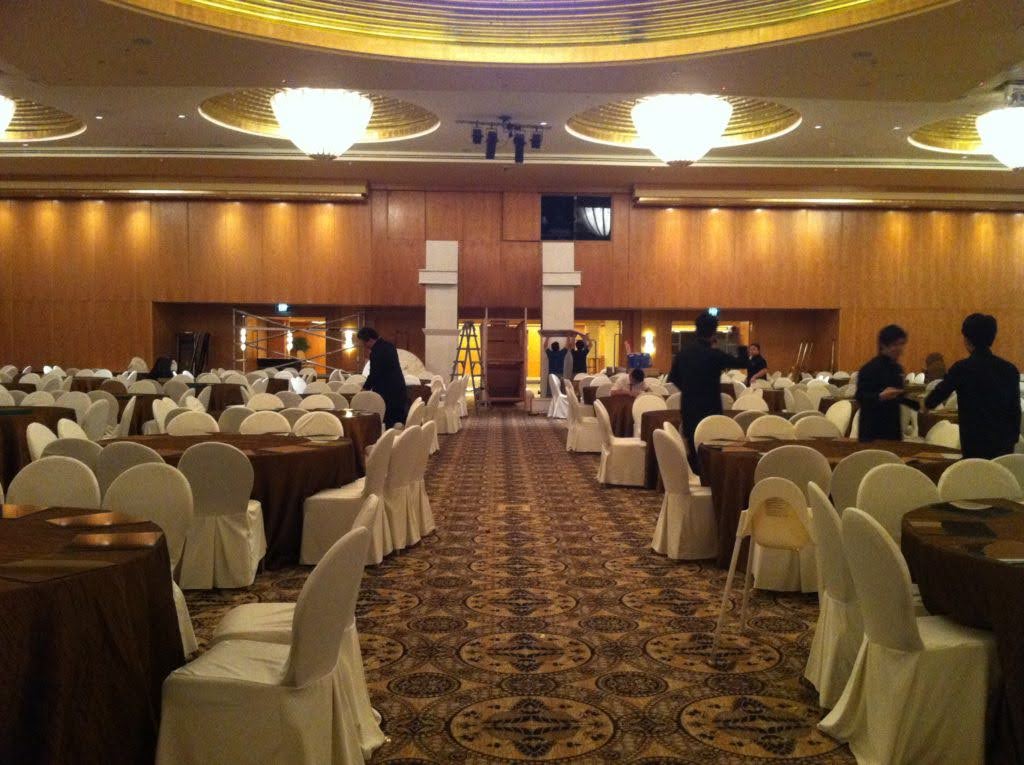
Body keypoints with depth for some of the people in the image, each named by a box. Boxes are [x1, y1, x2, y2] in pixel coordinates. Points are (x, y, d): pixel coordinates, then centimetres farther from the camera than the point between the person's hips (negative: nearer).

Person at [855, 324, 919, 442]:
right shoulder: (870, 368, -13)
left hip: (893, 428, 8)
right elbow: (860, 397, -19)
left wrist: (916, 402, 9)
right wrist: (881, 396, -35)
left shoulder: (897, 368, 12)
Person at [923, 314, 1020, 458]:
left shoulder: (962, 368, -10)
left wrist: (927, 403, 24)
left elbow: (939, 394, 1)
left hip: (976, 443, -4)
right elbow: (1015, 410, 8)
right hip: (1005, 443, 4)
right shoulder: (1010, 369, 3)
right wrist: (1013, 439, 17)